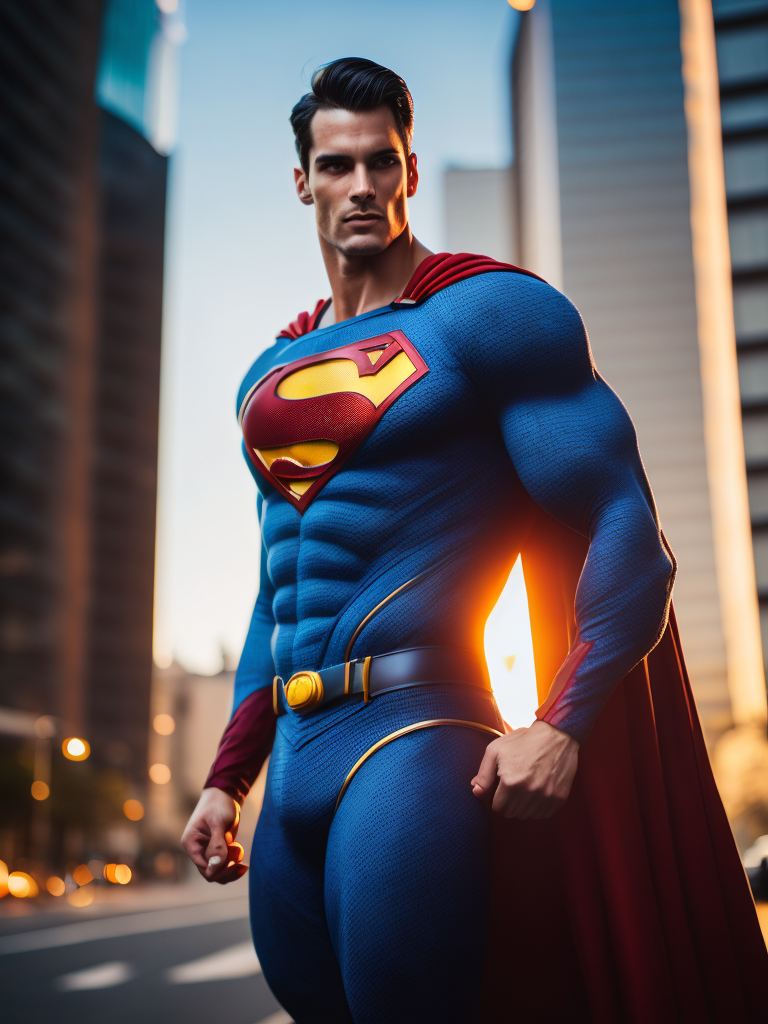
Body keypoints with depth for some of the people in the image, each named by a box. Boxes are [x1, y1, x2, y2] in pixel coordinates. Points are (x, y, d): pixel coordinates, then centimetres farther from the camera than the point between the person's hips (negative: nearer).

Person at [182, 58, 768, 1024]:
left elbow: (625, 533, -10)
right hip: (294, 754, 7)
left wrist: (564, 723, -23)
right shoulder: (272, 374, 18)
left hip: (411, 728, -7)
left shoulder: (492, 314, -3)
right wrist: (227, 776, 18)